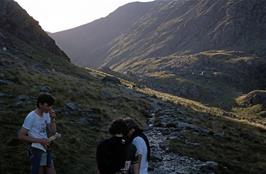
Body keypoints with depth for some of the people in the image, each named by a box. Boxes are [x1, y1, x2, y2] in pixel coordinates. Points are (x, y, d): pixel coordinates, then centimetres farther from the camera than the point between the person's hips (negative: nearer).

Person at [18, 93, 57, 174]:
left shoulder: (46, 114, 5)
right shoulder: (31, 117, -17)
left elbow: (53, 131, 7)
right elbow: (21, 136, -17)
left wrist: (53, 119, -9)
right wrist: (40, 141, -21)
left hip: (46, 149, 7)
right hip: (37, 150, -7)